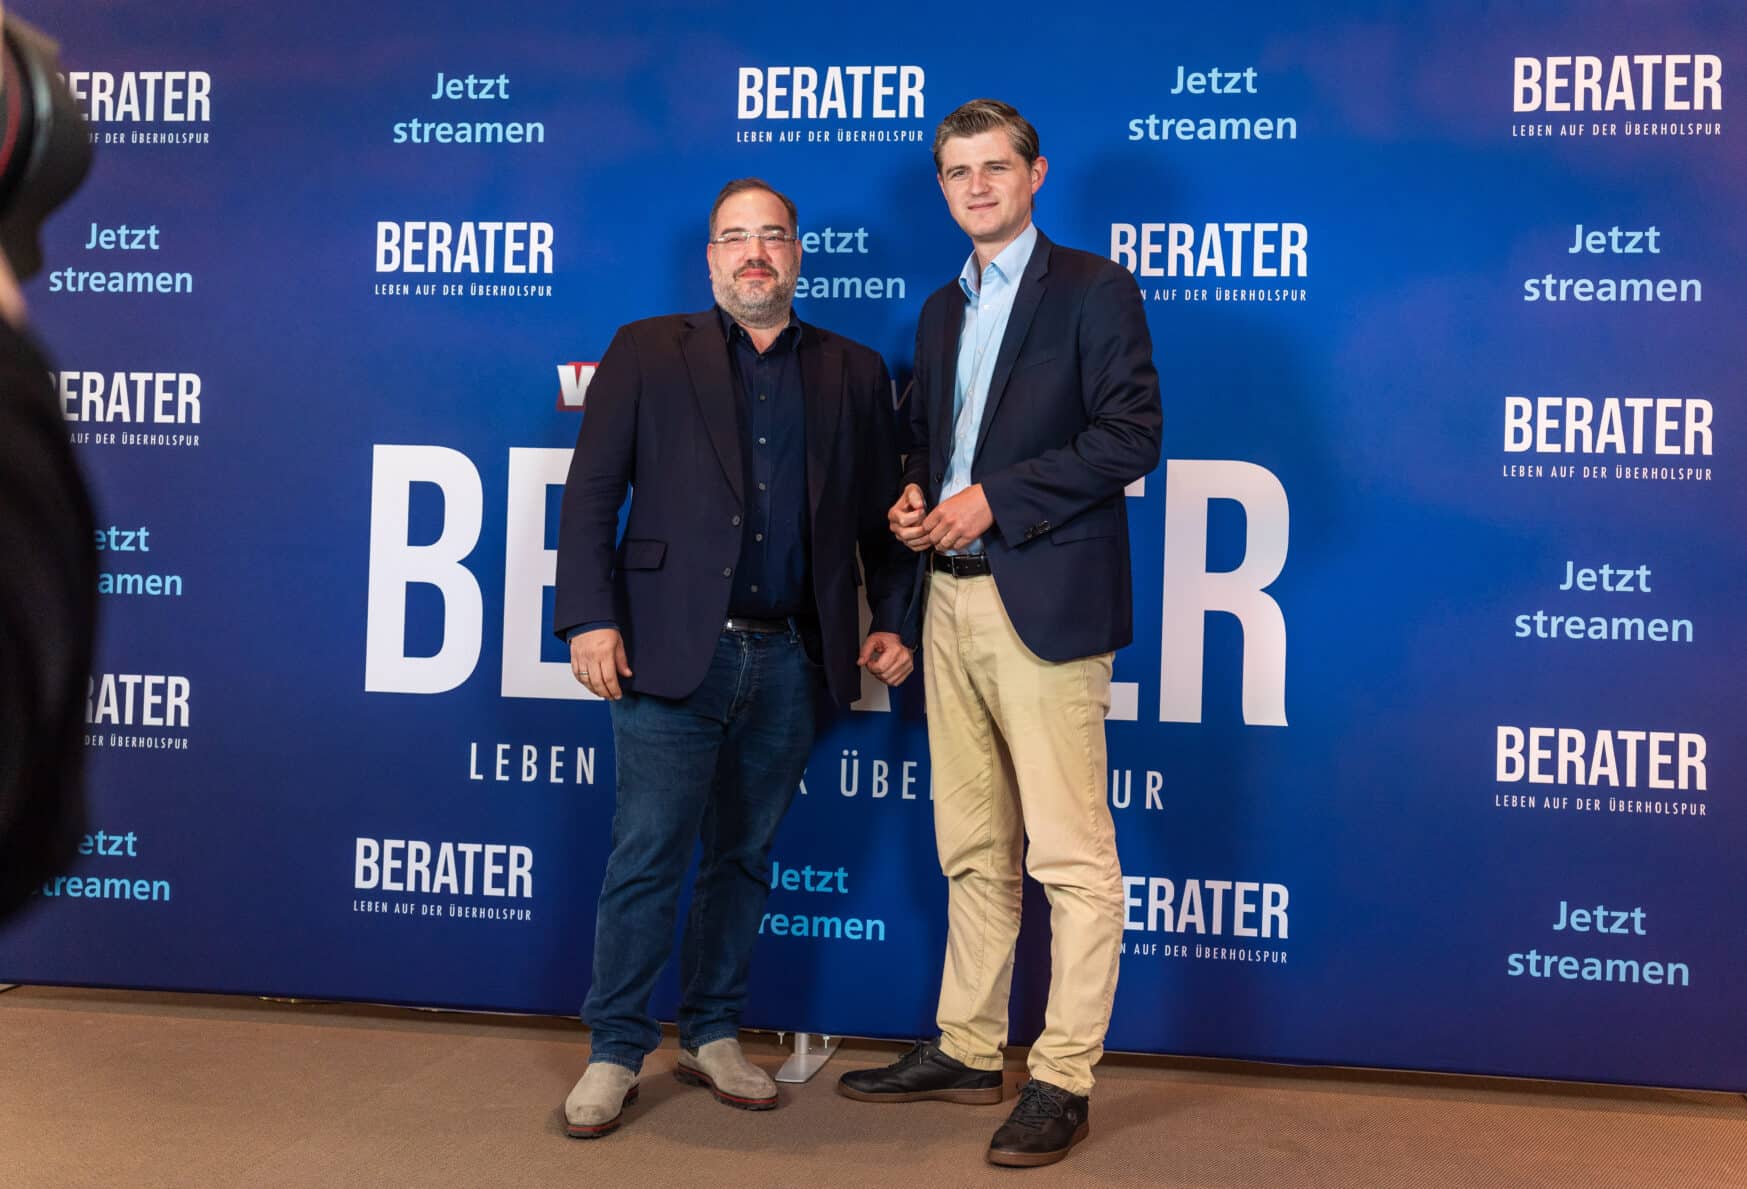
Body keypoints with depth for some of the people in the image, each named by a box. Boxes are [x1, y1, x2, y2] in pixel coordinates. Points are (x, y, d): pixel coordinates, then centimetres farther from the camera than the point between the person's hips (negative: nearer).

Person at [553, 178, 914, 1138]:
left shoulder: (853, 373, 12)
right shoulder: (647, 354, 5)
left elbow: (880, 517, 14)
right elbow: (590, 493, 0)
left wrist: (892, 623, 4)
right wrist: (590, 619, -8)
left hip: (791, 659, 3)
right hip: (674, 651, -2)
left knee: (743, 857, 12)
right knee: (647, 856, 0)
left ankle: (713, 1038, 26)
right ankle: (615, 1052, 14)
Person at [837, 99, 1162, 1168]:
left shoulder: (1093, 289, -2)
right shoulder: (943, 311, 20)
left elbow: (1132, 434, -11)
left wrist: (993, 499, -15)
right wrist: (913, 496, 4)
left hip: (1046, 600, -7)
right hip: (953, 599, 7)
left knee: (1072, 857, -4)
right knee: (974, 850, 14)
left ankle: (1063, 1082, 5)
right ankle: (968, 1050, 25)